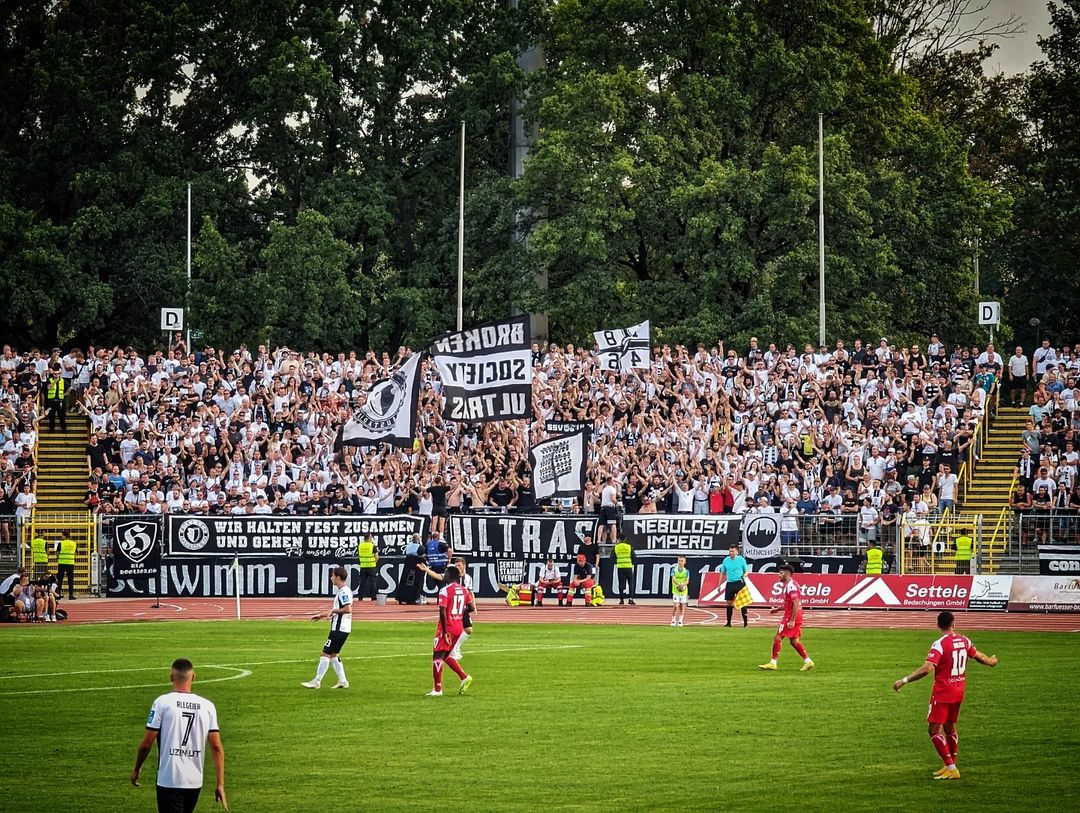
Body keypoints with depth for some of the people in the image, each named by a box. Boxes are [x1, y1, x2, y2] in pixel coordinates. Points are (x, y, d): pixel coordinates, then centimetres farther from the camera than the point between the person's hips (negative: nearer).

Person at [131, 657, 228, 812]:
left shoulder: (162, 702, -7)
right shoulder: (207, 706, 4)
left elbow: (146, 744, -6)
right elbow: (217, 747, 2)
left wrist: (136, 769, 10)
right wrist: (220, 784, 5)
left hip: (169, 780, -5)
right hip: (195, 782, 5)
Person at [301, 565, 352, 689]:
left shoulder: (344, 592, -17)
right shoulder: (342, 591, 16)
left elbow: (348, 609, -27)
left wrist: (333, 610, -15)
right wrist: (321, 615, 26)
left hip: (339, 629, -10)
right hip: (340, 628, 10)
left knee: (326, 654, -6)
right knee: (333, 654, 16)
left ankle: (316, 681, -3)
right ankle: (342, 681, 15)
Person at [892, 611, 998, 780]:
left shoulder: (939, 644, -18)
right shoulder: (964, 641, 2)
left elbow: (927, 669, -28)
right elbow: (978, 656, 21)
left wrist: (904, 681, -25)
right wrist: (991, 661, 43)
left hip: (942, 692, -7)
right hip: (959, 691, 7)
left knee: (935, 730, -3)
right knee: (950, 727, 20)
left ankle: (951, 768, -10)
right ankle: (951, 766, 27)